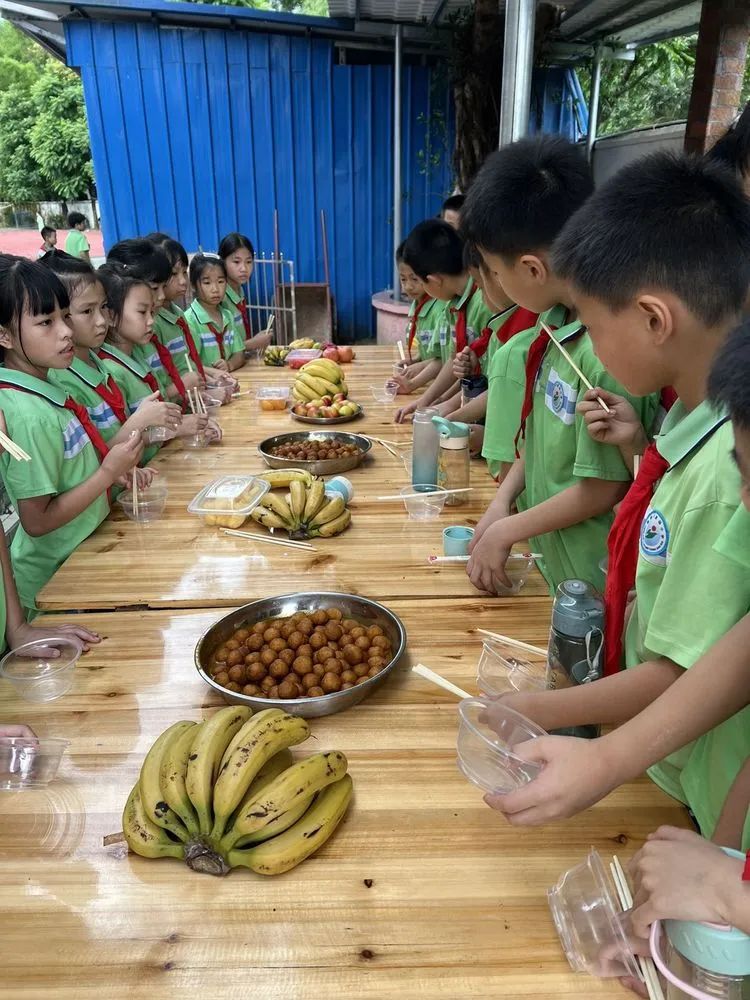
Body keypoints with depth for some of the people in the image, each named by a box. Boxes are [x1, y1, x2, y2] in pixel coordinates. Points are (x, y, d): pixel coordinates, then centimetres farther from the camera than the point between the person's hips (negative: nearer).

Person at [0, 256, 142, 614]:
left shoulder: (41, 388, -2)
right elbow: (37, 521, -23)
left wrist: (116, 467, -4)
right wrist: (107, 473, -22)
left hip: (79, 559, 8)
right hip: (54, 581, -8)